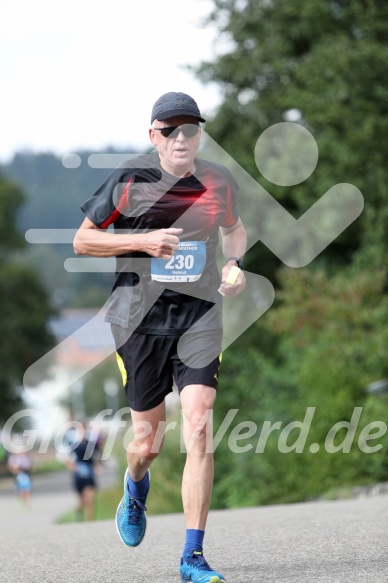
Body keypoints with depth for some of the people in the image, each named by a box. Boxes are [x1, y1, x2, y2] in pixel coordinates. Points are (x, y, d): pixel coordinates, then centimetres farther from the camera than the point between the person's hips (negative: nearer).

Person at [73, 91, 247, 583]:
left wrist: (234, 263, 4)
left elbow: (235, 229, 26)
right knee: (148, 441, 4)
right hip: (141, 318, -1)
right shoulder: (129, 180, -4)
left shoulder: (219, 182, 5)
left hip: (200, 316, 1)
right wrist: (143, 241, -14)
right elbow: (82, 240, 0)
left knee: (199, 427, -15)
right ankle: (135, 487, 45)